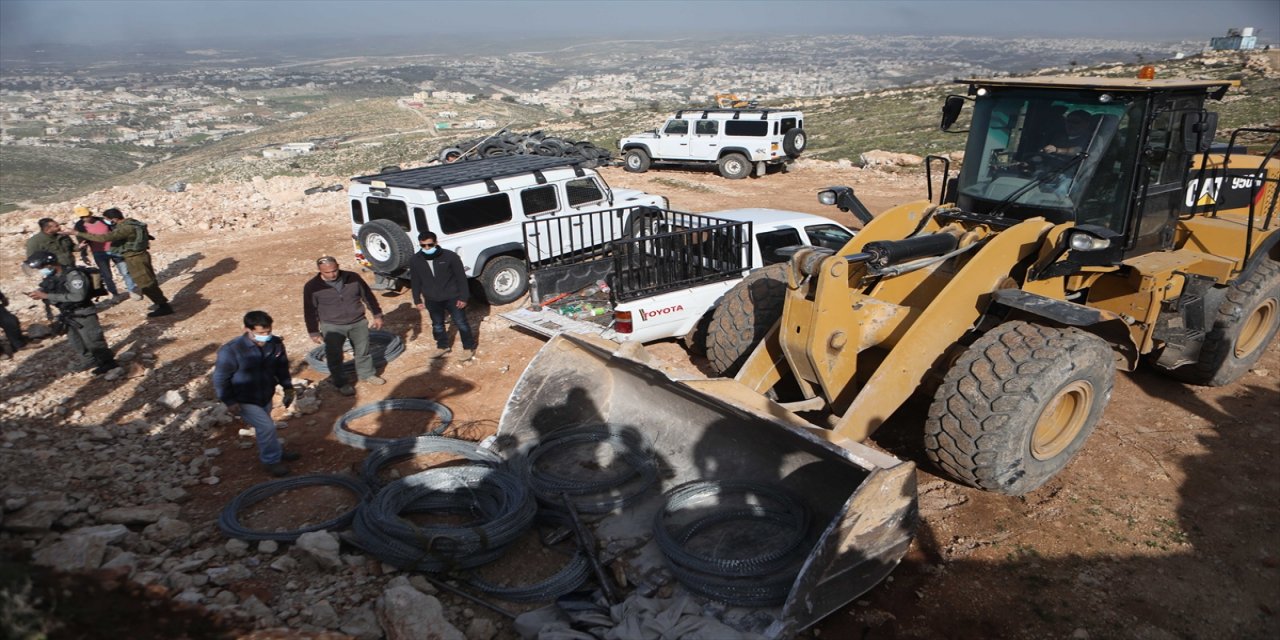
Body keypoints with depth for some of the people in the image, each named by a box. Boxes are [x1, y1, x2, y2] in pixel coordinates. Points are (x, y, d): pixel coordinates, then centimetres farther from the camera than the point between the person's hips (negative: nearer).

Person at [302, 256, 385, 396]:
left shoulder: (353, 278, -8)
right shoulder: (312, 287, -13)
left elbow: (368, 296, 3)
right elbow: (310, 311, -4)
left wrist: (377, 315, 5)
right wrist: (314, 332, -2)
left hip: (358, 323, 2)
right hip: (332, 327, -2)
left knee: (363, 351, 15)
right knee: (335, 356, 4)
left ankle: (367, 374, 36)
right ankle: (341, 383, 21)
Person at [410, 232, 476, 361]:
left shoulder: (450, 256, -19)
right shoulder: (414, 260, -9)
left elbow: (461, 277, -11)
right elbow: (415, 282, 5)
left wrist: (463, 297, -11)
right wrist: (417, 300, 7)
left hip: (452, 297, -3)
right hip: (432, 300, 4)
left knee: (461, 323, 8)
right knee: (437, 325, 20)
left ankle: (469, 347, 27)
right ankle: (442, 346, 42)